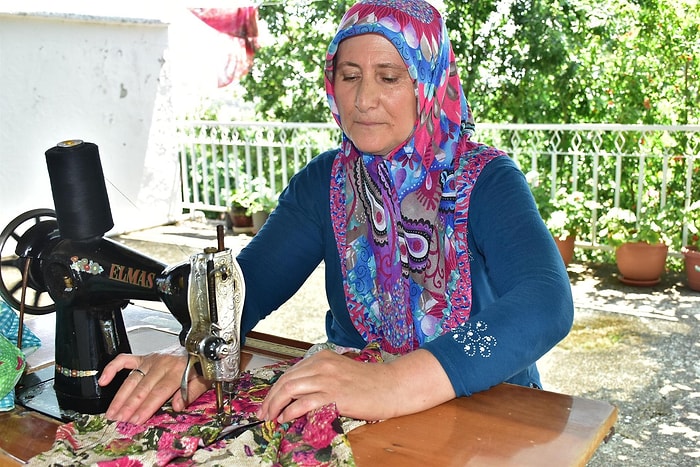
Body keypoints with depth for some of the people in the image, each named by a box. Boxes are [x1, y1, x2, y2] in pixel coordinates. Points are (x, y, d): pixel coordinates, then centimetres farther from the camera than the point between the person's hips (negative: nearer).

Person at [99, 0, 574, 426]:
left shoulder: (485, 181, -14)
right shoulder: (325, 181, 0)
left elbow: (546, 302, -30)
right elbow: (250, 279, -9)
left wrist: (397, 384, -44)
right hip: (347, 415, 0)